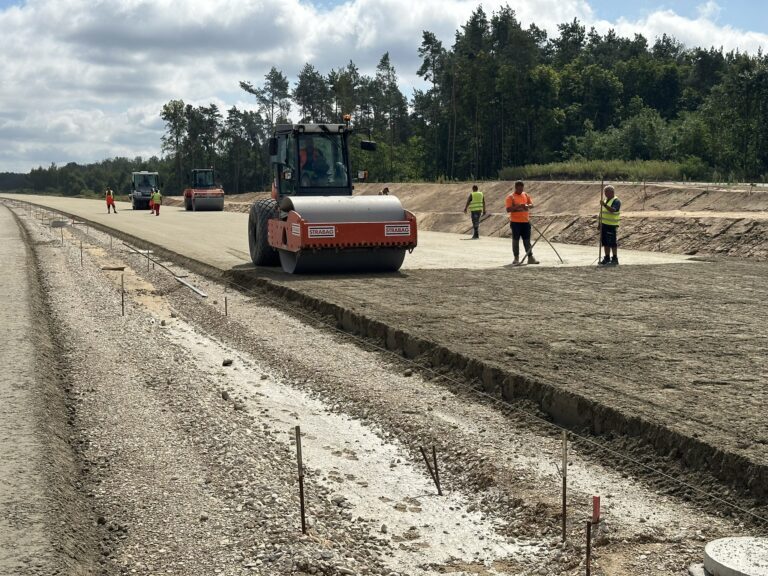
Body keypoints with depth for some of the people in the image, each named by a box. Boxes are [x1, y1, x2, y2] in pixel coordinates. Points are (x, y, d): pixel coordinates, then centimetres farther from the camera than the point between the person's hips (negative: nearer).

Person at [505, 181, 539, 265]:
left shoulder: (526, 195, 11)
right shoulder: (510, 197, -6)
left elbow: (531, 204, 11)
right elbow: (508, 209, -13)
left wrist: (527, 206, -12)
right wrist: (518, 206, -25)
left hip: (526, 221, 5)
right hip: (515, 222, -5)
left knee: (527, 240, 9)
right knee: (516, 240, 0)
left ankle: (530, 257, 13)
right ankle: (516, 258, 5)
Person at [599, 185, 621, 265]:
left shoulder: (616, 201, -10)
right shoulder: (606, 200, 18)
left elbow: (613, 210, -28)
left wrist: (604, 205, -38)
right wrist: (600, 223, 22)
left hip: (611, 225, -8)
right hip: (604, 224, 8)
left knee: (612, 243, -6)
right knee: (605, 242, 10)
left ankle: (615, 259, 0)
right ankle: (607, 258, 18)